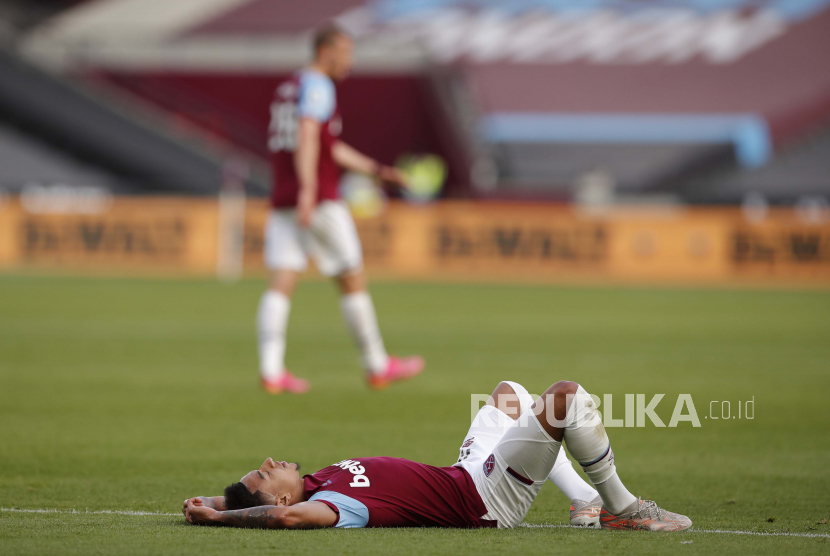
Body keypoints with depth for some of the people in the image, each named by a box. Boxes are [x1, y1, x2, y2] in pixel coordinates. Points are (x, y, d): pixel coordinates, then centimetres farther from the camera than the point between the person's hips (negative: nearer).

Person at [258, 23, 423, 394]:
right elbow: (307, 138, -23)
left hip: (282, 203, 8)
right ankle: (377, 367, 11)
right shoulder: (318, 87, -8)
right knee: (353, 281, 3)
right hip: (320, 202, -8)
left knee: (281, 285, -3)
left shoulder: (287, 89, 21)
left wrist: (376, 170, 27)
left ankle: (271, 370, -16)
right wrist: (308, 189, -33)